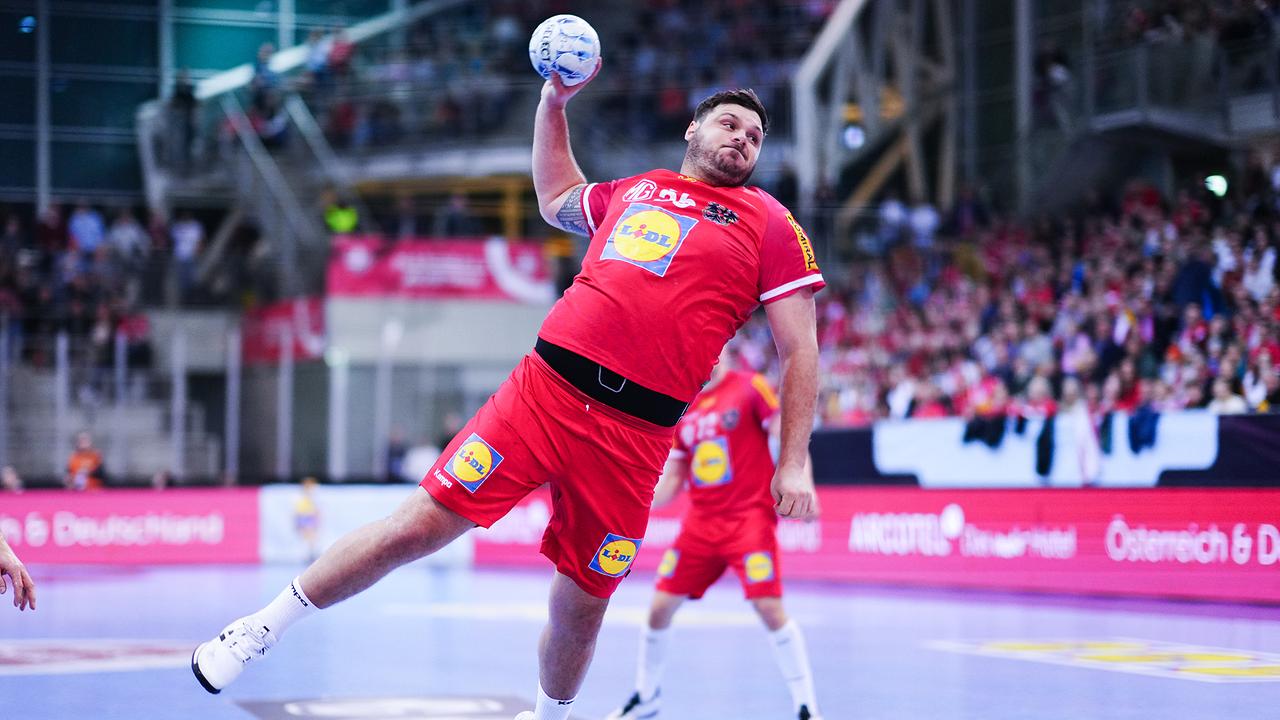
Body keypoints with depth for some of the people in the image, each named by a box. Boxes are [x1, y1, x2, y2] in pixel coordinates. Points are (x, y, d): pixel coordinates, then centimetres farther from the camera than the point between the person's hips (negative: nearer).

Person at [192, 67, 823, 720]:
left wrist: (794, 462, -4)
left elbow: (799, 350, 4)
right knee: (421, 525, -5)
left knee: (581, 605, 2)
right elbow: (555, 200, 41)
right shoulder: (635, 190, 19)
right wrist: (553, 102, 34)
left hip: (633, 437, -2)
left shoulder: (770, 223, 7)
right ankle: (262, 628, 9)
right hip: (544, 388, 2)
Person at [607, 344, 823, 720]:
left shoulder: (751, 387, -4)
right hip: (700, 521, 5)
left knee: (769, 607, -16)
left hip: (749, 517, -5)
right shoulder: (683, 411, 11)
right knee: (660, 606, 3)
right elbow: (669, 486, 15)